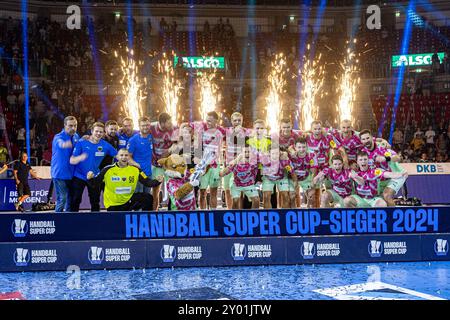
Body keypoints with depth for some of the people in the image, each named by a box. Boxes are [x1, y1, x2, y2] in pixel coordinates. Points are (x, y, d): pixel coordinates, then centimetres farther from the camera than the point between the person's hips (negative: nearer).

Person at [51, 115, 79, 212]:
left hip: (71, 173, 6)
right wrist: (64, 144, -62)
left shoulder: (76, 137, 7)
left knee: (71, 199, 13)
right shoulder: (58, 137, -14)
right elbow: (59, 142, -40)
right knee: (62, 199, -11)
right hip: (60, 174, -6)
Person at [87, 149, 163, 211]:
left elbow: (147, 182, -5)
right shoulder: (108, 170, -11)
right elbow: (95, 184, -5)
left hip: (129, 200, 2)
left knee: (148, 198, -18)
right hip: (113, 204, -2)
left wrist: (157, 181, -23)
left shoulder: (135, 169, -5)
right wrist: (90, 179, -25)